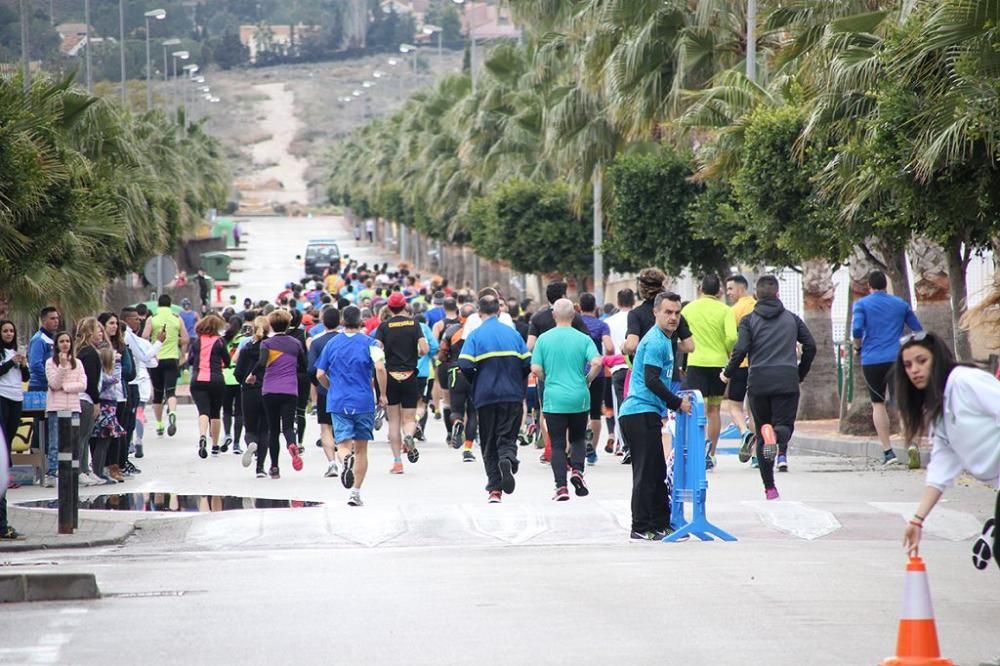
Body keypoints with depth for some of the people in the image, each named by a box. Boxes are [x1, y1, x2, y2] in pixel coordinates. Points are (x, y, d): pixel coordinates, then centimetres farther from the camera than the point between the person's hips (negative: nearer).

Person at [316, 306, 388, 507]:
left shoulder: (332, 344, 6)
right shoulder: (369, 343, -3)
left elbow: (320, 375, 7)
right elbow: (379, 368, -16)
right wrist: (383, 394, -4)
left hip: (338, 402, 1)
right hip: (364, 402, -1)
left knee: (343, 444, -2)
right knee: (361, 449, 9)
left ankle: (345, 459, -39)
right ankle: (355, 493, 7)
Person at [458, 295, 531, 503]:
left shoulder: (476, 335, -4)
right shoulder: (513, 333, 4)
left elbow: (465, 365, -13)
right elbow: (527, 363, 2)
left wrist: (476, 383, 7)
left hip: (486, 397, -1)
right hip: (512, 396, 1)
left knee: (489, 443, 8)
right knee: (508, 437, 6)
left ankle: (494, 489, 3)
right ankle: (507, 459, -27)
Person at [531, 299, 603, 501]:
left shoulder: (544, 338, -2)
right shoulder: (583, 339, -2)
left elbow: (535, 369, -6)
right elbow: (597, 363, -14)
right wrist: (588, 380, 4)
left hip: (553, 399, -1)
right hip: (579, 398, 1)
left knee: (557, 443, 4)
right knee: (578, 438, 18)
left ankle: (561, 487, -4)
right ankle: (577, 470, -6)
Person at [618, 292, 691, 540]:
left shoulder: (663, 340, 19)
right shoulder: (656, 342, -14)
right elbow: (651, 380, -20)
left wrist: (674, 403, 23)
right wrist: (678, 403, -14)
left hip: (647, 414, 11)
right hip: (641, 413, -11)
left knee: (657, 472, 14)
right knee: (646, 472, -8)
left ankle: (660, 524, 20)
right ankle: (640, 528, -6)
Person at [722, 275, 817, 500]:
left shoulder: (749, 320, 4)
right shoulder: (792, 319, 11)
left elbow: (740, 350, -8)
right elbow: (810, 345, 9)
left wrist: (727, 373, 7)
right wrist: (801, 373, 23)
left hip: (758, 382, 0)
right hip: (787, 381, 0)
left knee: (762, 433, 9)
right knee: (785, 424, 2)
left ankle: (769, 487, 6)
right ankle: (779, 436, -39)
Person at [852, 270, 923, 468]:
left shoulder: (861, 304, 3)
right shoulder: (900, 304, 12)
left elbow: (857, 328, -13)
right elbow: (918, 330, 14)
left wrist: (858, 347, 5)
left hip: (872, 360, -1)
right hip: (897, 359, 1)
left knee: (878, 404, 11)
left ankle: (888, 451, 4)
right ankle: (911, 444, -24)